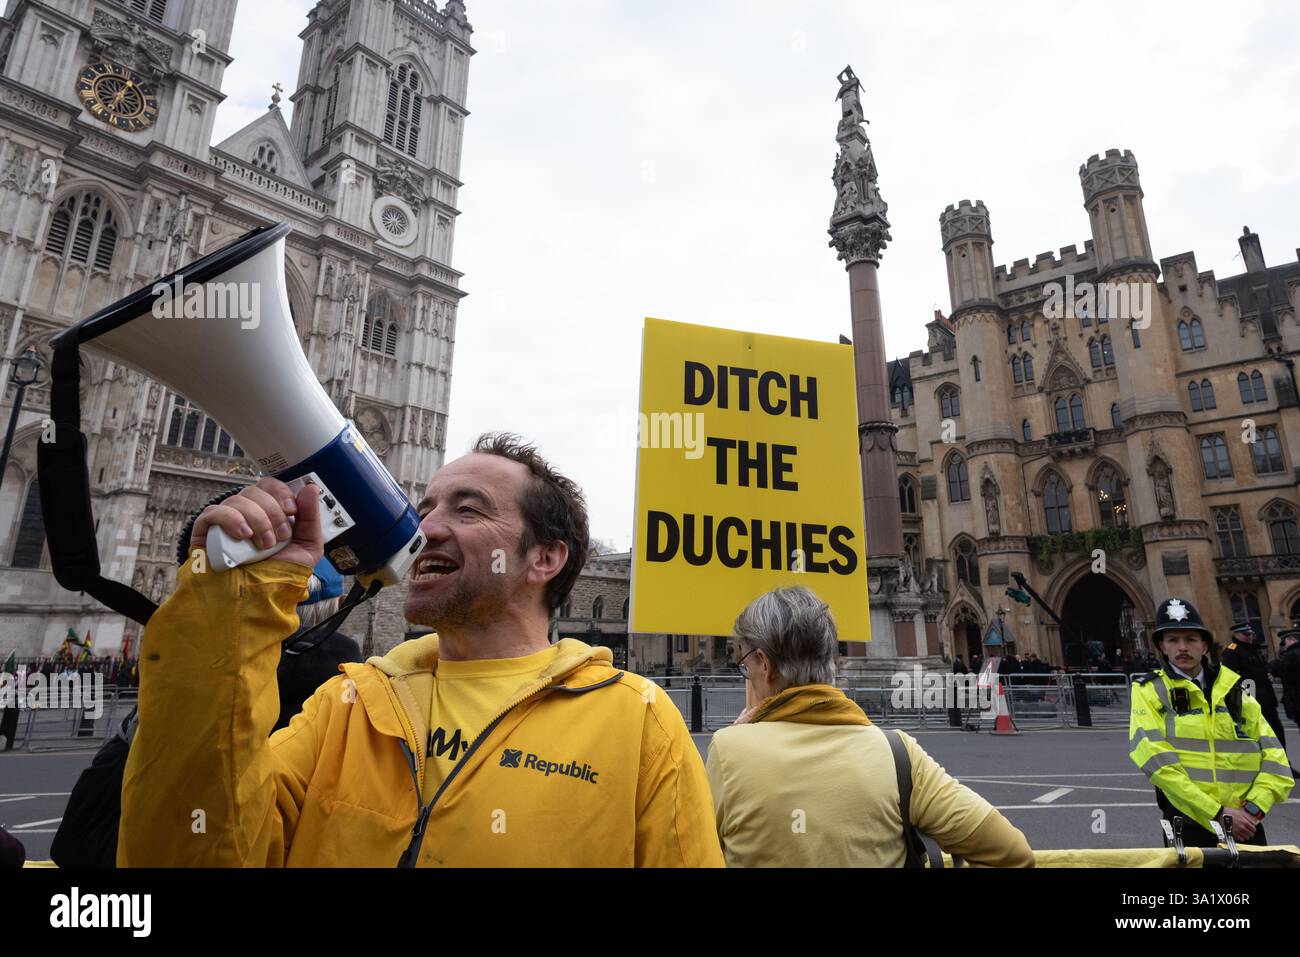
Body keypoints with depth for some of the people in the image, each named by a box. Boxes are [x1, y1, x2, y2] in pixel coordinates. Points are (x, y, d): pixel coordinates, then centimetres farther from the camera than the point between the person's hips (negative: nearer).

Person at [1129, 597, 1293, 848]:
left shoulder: (1234, 691, 10)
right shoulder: (1148, 691, -3)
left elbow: (1274, 757, 5)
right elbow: (1158, 761, -13)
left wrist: (1253, 809, -10)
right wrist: (1217, 813, -17)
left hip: (1245, 824, 4)